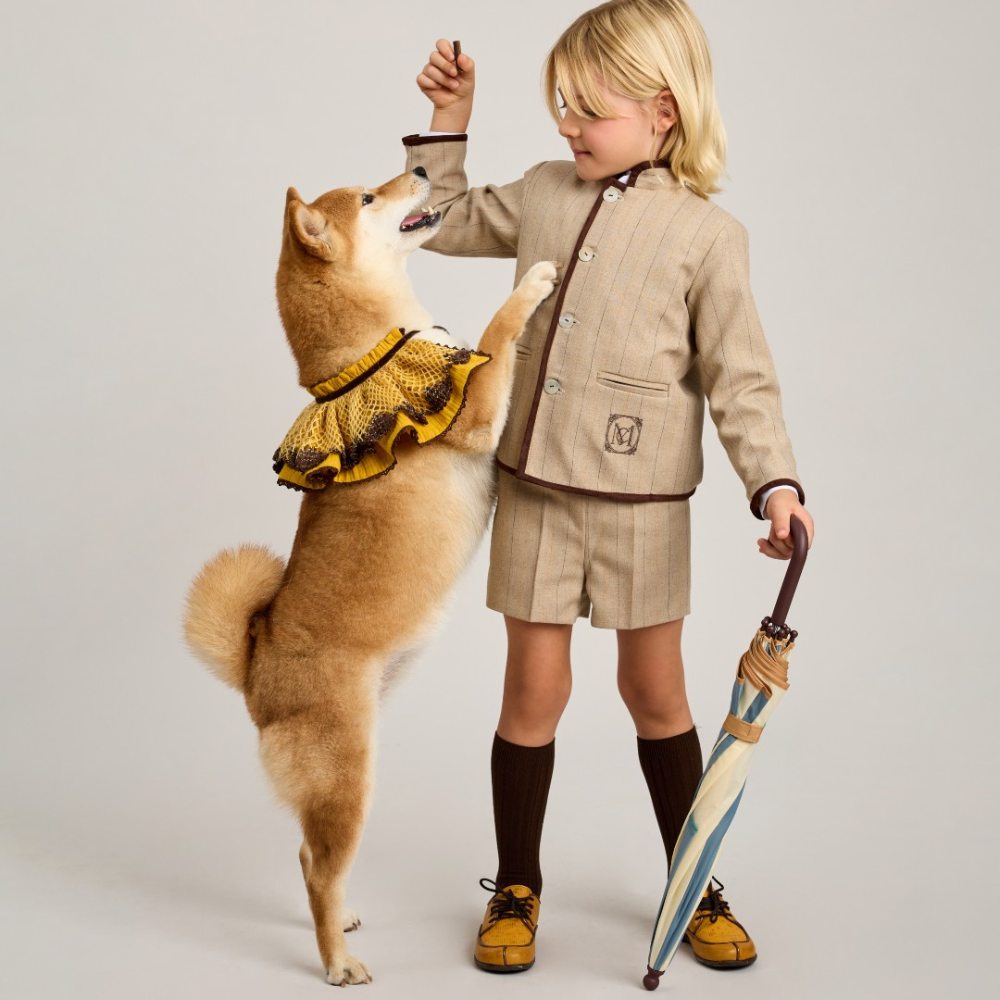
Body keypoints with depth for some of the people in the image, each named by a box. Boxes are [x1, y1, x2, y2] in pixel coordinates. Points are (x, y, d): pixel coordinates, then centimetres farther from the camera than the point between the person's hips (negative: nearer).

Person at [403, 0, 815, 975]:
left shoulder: (707, 233, -6)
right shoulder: (545, 195, 7)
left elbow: (740, 380, -7)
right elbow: (447, 222, 23)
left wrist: (774, 483, -20)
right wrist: (448, 125, 13)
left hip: (641, 503, -2)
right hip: (532, 488, 3)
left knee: (657, 691, 11)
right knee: (534, 686, 7)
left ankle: (695, 889, 30)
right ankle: (516, 890, 24)